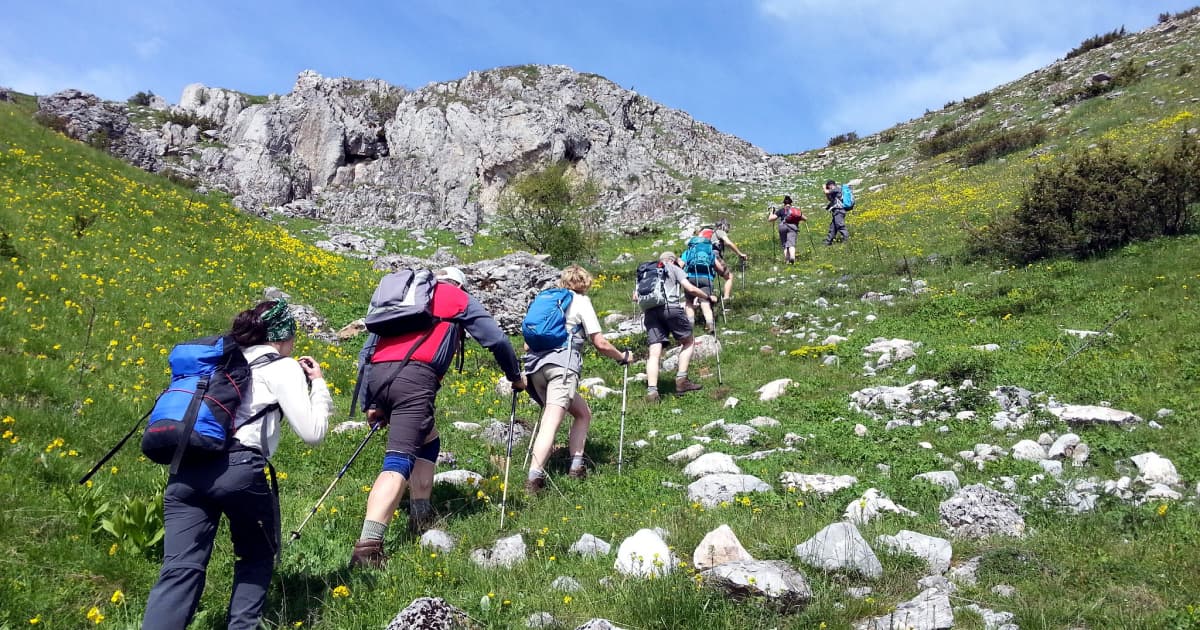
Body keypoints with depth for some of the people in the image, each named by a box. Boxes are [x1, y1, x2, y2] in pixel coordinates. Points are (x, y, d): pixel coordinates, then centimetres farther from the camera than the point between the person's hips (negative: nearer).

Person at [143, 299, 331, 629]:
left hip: (185, 470, 5)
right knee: (257, 556, 19)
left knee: (180, 569, 0)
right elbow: (312, 433, 5)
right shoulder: (285, 368, 10)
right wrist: (318, 383, 18)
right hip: (238, 468, -5)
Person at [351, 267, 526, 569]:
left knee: (426, 440, 26)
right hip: (414, 376, -6)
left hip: (376, 373, 6)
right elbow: (497, 340, 15)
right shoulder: (461, 299, 21)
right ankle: (367, 547, -28)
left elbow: (369, 349, 28)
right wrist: (515, 376, 31)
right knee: (399, 461, -14)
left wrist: (370, 403, 27)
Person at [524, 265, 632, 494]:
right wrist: (623, 357, 23)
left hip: (536, 366, 6)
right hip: (562, 365, -6)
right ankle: (534, 478, -28)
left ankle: (576, 466, 14)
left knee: (583, 413, 20)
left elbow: (527, 344, 26)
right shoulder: (581, 301, 12)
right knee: (551, 421, -15)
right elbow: (600, 344, 7)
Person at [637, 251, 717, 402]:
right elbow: (690, 289, 5)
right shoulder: (674, 269, 16)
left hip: (650, 312, 4)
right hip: (671, 308, -3)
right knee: (689, 342, 16)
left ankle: (651, 390, -19)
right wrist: (708, 298, 18)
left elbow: (636, 296, 19)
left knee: (654, 353, -3)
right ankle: (681, 380, 5)